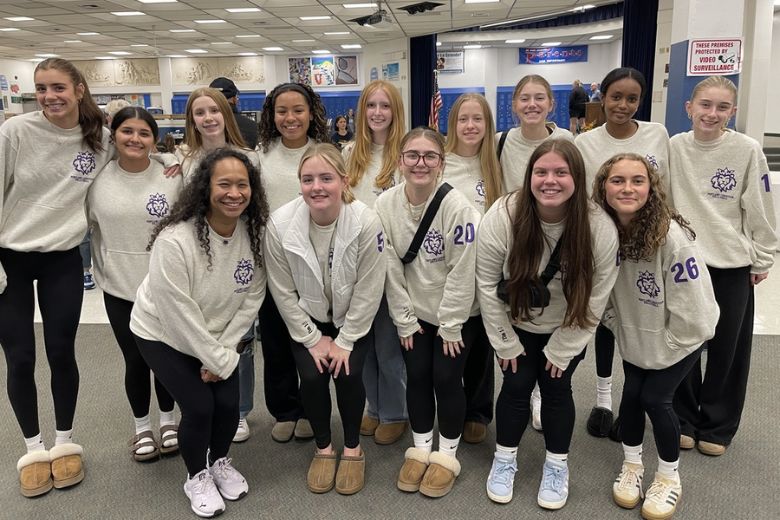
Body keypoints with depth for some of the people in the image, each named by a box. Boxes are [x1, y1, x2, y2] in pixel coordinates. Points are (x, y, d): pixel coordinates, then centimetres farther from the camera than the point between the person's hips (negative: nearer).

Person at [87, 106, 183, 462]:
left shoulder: (172, 178, -7)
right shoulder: (98, 179, -4)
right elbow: (92, 228, 8)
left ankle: (168, 420, 36)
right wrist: (104, 271, 8)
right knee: (135, 361, 10)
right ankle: (142, 427, 33)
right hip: (119, 288, 1)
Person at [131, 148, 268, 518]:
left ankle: (220, 462, 30)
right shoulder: (174, 240, -32)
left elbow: (252, 298, -8)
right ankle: (197, 477, 20)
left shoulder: (255, 233, -16)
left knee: (228, 403, -3)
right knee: (199, 406, -11)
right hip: (163, 334, -4)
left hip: (219, 335, 4)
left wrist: (223, 350, -13)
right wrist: (222, 361, -19)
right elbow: (179, 314, -27)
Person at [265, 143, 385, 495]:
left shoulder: (366, 222, -26)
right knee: (312, 376, -14)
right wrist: (313, 339, -10)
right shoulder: (280, 225, -22)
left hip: (354, 318, -1)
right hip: (307, 319, 1)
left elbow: (368, 291, -17)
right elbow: (283, 292, -12)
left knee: (347, 374, -16)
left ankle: (353, 448, 12)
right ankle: (323, 448, 14)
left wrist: (344, 341, -14)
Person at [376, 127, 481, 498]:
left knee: (446, 378, 1)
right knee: (417, 376, 9)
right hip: (413, 312, 3)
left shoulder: (457, 207, -22)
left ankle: (447, 454, 23)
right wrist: (404, 320, -5)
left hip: (454, 312, -3)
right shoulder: (385, 205, -12)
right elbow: (391, 269, -7)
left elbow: (462, 272, -18)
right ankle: (421, 449, 29)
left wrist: (451, 326, -14)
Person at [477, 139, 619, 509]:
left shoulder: (600, 229, -27)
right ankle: (504, 460, 28)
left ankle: (557, 465, 30)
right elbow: (487, 284, -18)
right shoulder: (502, 217, -29)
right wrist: (505, 343, -10)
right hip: (515, 325, 0)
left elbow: (594, 299, -16)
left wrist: (560, 351, -10)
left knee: (556, 388, 5)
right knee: (516, 385, 3)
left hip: (567, 330, 0)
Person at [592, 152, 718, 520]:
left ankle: (669, 477, 25)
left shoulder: (672, 236, -31)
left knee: (654, 398, -1)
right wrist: (619, 327, -1)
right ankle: (632, 466, 34)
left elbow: (691, 305, -24)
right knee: (631, 395, 8)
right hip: (634, 336, 4)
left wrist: (667, 344, -14)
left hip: (680, 337, -4)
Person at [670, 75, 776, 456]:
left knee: (728, 349, 9)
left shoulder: (747, 150, -9)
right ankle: (684, 419, 29)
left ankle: (717, 427, 28)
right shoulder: (675, 147, -4)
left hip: (733, 264, -1)